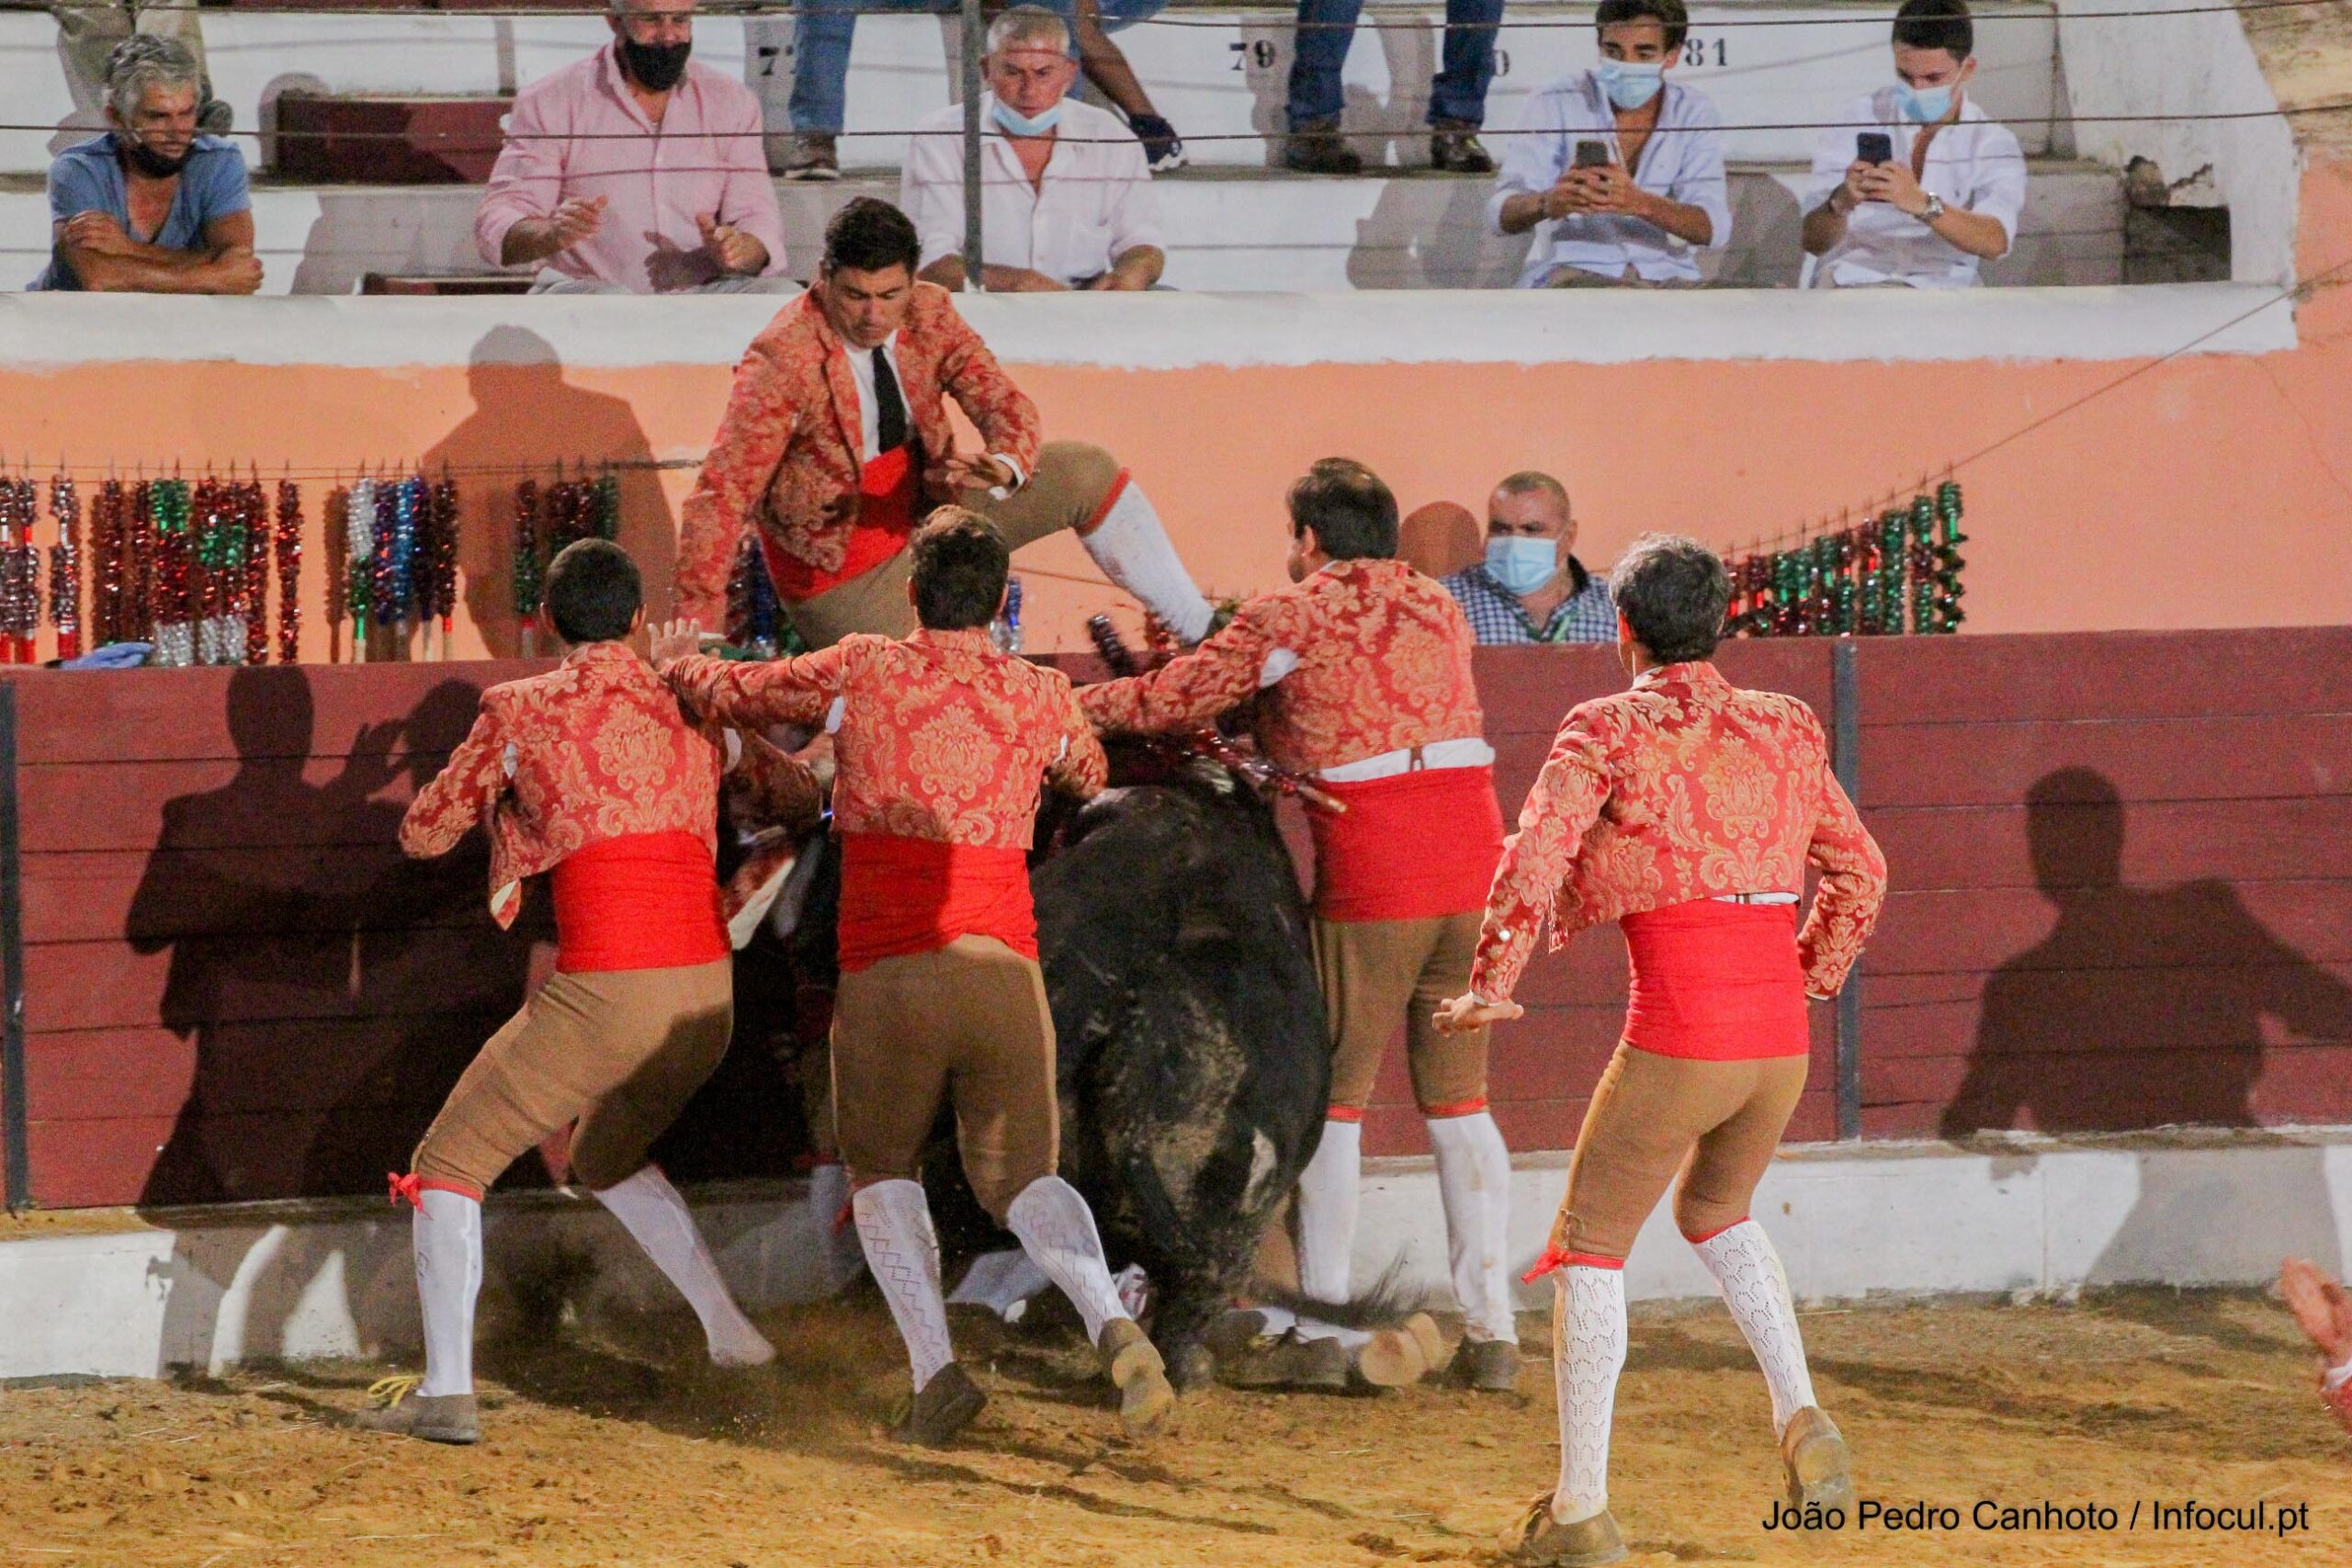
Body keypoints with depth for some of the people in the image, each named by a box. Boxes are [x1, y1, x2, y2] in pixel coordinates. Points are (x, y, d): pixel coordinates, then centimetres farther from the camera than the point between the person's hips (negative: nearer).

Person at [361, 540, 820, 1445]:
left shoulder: (520, 712, -1)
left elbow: (423, 833, 8)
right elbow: (799, 800, 26)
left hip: (603, 996, -5)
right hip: (709, 997, 5)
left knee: (449, 1165, 6)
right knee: (608, 1160, 32)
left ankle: (445, 1393, -7)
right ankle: (731, 1338, 27)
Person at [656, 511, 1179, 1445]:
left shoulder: (860, 675, 4)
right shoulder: (1042, 699, 9)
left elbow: (731, 695, 19)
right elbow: (1090, 775, 32)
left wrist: (679, 662, 42)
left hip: (886, 975, -1)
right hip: (1002, 972, 1)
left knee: (882, 1169, 18)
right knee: (1022, 1176, 9)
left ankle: (933, 1367, -2)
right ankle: (1110, 1325, -20)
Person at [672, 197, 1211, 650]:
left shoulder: (929, 314, -9)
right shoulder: (781, 361, -26)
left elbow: (1003, 403, -10)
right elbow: (721, 496, -27)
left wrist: (1005, 465, -36)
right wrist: (694, 630, -34)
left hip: (927, 507, 6)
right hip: (844, 576, -6)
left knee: (1087, 472, -6)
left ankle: (1201, 633, 5)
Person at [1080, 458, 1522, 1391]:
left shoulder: (1292, 615, -1)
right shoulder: (1437, 609, 16)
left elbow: (1177, 699, 2)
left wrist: (1076, 705, 18)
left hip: (1372, 882, -5)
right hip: (1474, 867, 5)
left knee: (1333, 1101, 5)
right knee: (1458, 1103, 10)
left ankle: (1323, 1327, 6)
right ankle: (1490, 1330, 5)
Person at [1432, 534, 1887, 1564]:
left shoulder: (1609, 731, -3)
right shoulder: (1784, 729, 12)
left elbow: (1535, 856, -16)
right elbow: (1859, 872, 20)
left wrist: (1490, 988, -6)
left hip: (1675, 1042, -5)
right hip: (1781, 1044, 5)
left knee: (1589, 1249, 10)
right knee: (1716, 1212, 31)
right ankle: (1801, 1422, 11)